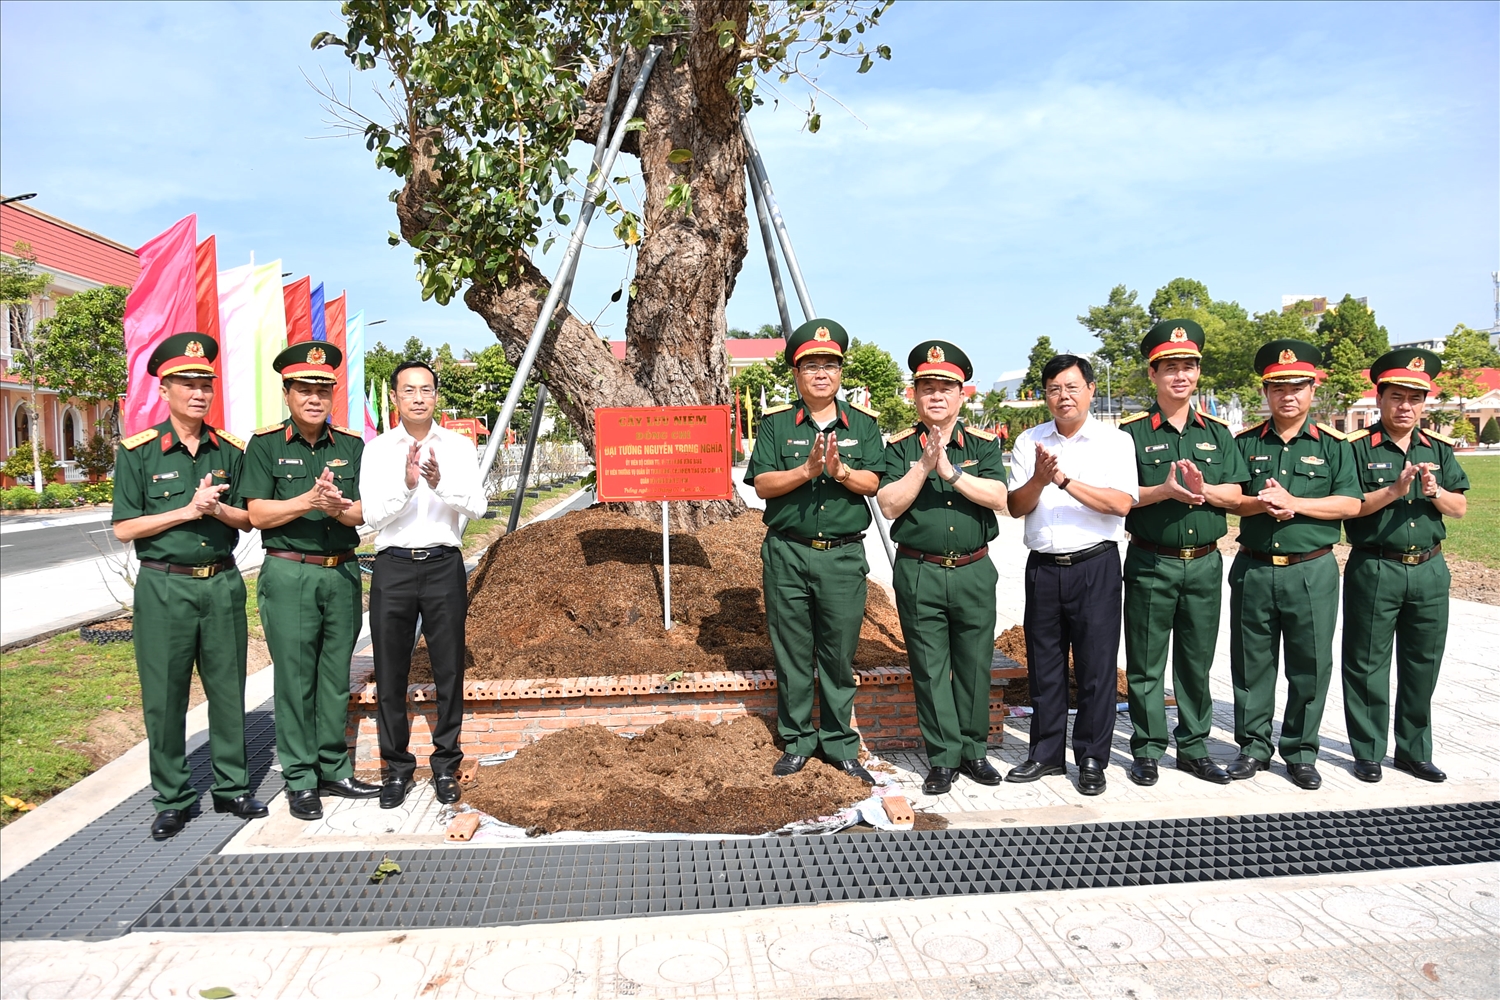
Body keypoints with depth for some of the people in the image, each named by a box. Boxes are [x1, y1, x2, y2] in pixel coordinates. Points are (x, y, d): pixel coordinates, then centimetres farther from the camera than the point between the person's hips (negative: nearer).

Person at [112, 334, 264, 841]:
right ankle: (171, 799, 18)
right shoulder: (137, 452, -3)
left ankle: (231, 787, 23)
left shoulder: (231, 450, 6)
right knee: (164, 696, 4)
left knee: (228, 689, 9)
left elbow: (247, 518, 7)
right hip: (164, 586, -2)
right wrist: (186, 511, -15)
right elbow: (124, 528, -5)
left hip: (222, 583, 3)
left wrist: (217, 509, -13)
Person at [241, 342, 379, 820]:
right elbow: (257, 513, -7)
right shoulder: (265, 445, 0)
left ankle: (334, 769, 22)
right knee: (294, 678, 2)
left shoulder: (351, 445, 8)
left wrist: (338, 507, -19)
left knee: (336, 677, 10)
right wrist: (307, 501, -20)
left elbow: (363, 511, 2)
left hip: (343, 572, 3)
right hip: (289, 574, -3)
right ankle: (300, 779, 12)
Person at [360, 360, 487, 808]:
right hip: (393, 567, 0)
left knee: (449, 670, 5)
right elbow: (373, 515, -6)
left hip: (443, 565, 0)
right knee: (391, 674, 6)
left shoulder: (459, 446, 5)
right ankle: (397, 767, 21)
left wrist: (441, 483, -25)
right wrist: (407, 485, -23)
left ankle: (445, 765, 20)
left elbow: (477, 506, -6)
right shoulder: (378, 450, 4)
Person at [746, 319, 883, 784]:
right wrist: (806, 470, -20)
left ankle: (839, 745, 20)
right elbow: (762, 483, -6)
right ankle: (796, 742, 21)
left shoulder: (862, 423, 8)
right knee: (792, 655, 7)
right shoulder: (776, 423, 4)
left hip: (844, 555, 1)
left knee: (839, 655, 7)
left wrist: (841, 471, -21)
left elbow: (872, 482, -3)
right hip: (787, 553, 0)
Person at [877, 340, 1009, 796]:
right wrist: (923, 466, -17)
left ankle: (973, 751, 26)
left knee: (975, 665, 10)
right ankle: (943, 758, 15)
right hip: (918, 574, -1)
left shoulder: (984, 444, 6)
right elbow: (889, 505, -8)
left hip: (974, 571, 2)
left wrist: (951, 471, -18)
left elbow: (998, 497, -9)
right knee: (930, 669, 4)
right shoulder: (900, 446, 3)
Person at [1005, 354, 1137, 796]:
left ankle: (1092, 760, 17)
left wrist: (1065, 480, -20)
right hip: (1043, 566, 3)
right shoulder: (1029, 442, 7)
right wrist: (1039, 479, -16)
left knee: (1096, 667, 3)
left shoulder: (1115, 440, -1)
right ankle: (1046, 754, 25)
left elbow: (1122, 502, -14)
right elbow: (1016, 507, 2)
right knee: (1044, 665, 11)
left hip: (1095, 565, -3)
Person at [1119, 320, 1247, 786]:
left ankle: (1194, 748, 24)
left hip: (1204, 562, 3)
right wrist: (1163, 491, -21)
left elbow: (1235, 495, 4)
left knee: (1197, 661, 12)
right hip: (1150, 562, -3)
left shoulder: (1217, 432, 10)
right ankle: (1147, 750, 15)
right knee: (1146, 663, 3)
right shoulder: (1132, 432, -2)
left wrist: (1203, 490, -15)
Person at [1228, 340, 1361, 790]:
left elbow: (1350, 503, -6)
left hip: (1312, 572, -1)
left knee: (1310, 665, 6)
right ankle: (1253, 746, 22)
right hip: (1252, 570, 1)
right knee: (1251, 663, 8)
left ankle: (1301, 752, 21)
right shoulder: (1245, 443, 7)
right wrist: (1259, 503, -15)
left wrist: (1293, 503, -16)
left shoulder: (1332, 445, 3)